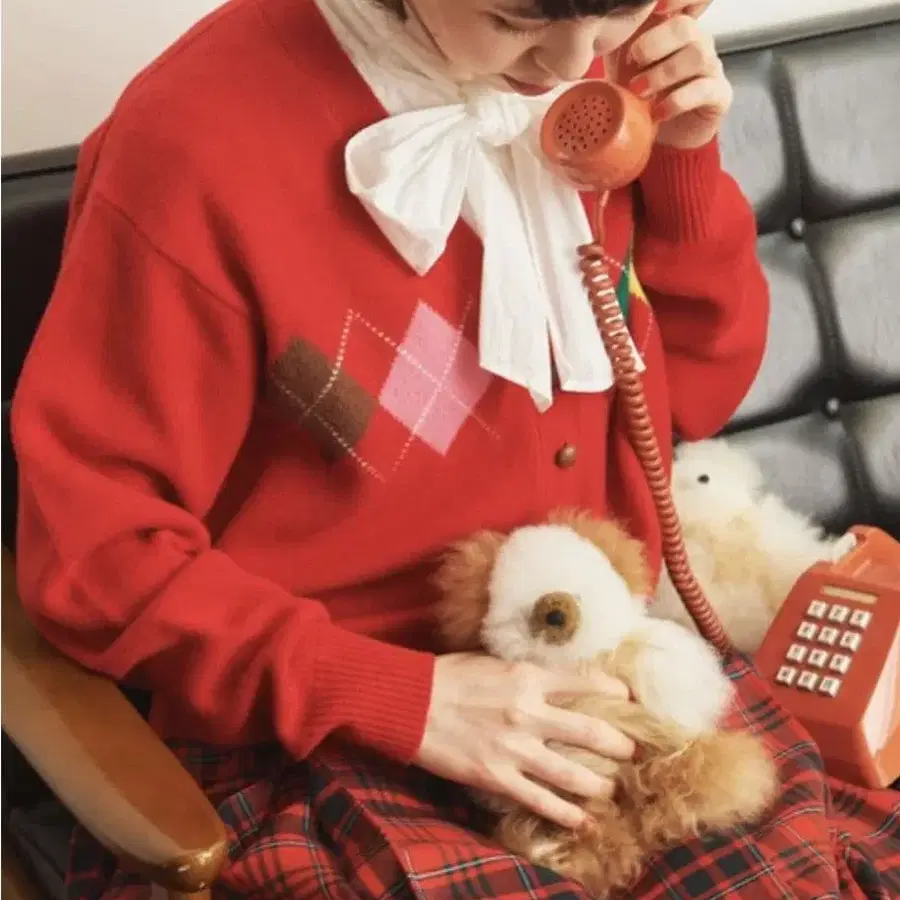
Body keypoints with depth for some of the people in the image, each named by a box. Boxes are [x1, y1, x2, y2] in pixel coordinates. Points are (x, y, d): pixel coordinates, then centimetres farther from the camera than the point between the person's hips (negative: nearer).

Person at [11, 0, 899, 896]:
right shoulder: (195, 141, -18)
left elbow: (693, 395, 10)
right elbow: (95, 550, -14)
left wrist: (684, 160, -6)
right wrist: (399, 699, -20)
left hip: (611, 670, 5)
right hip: (328, 734, -4)